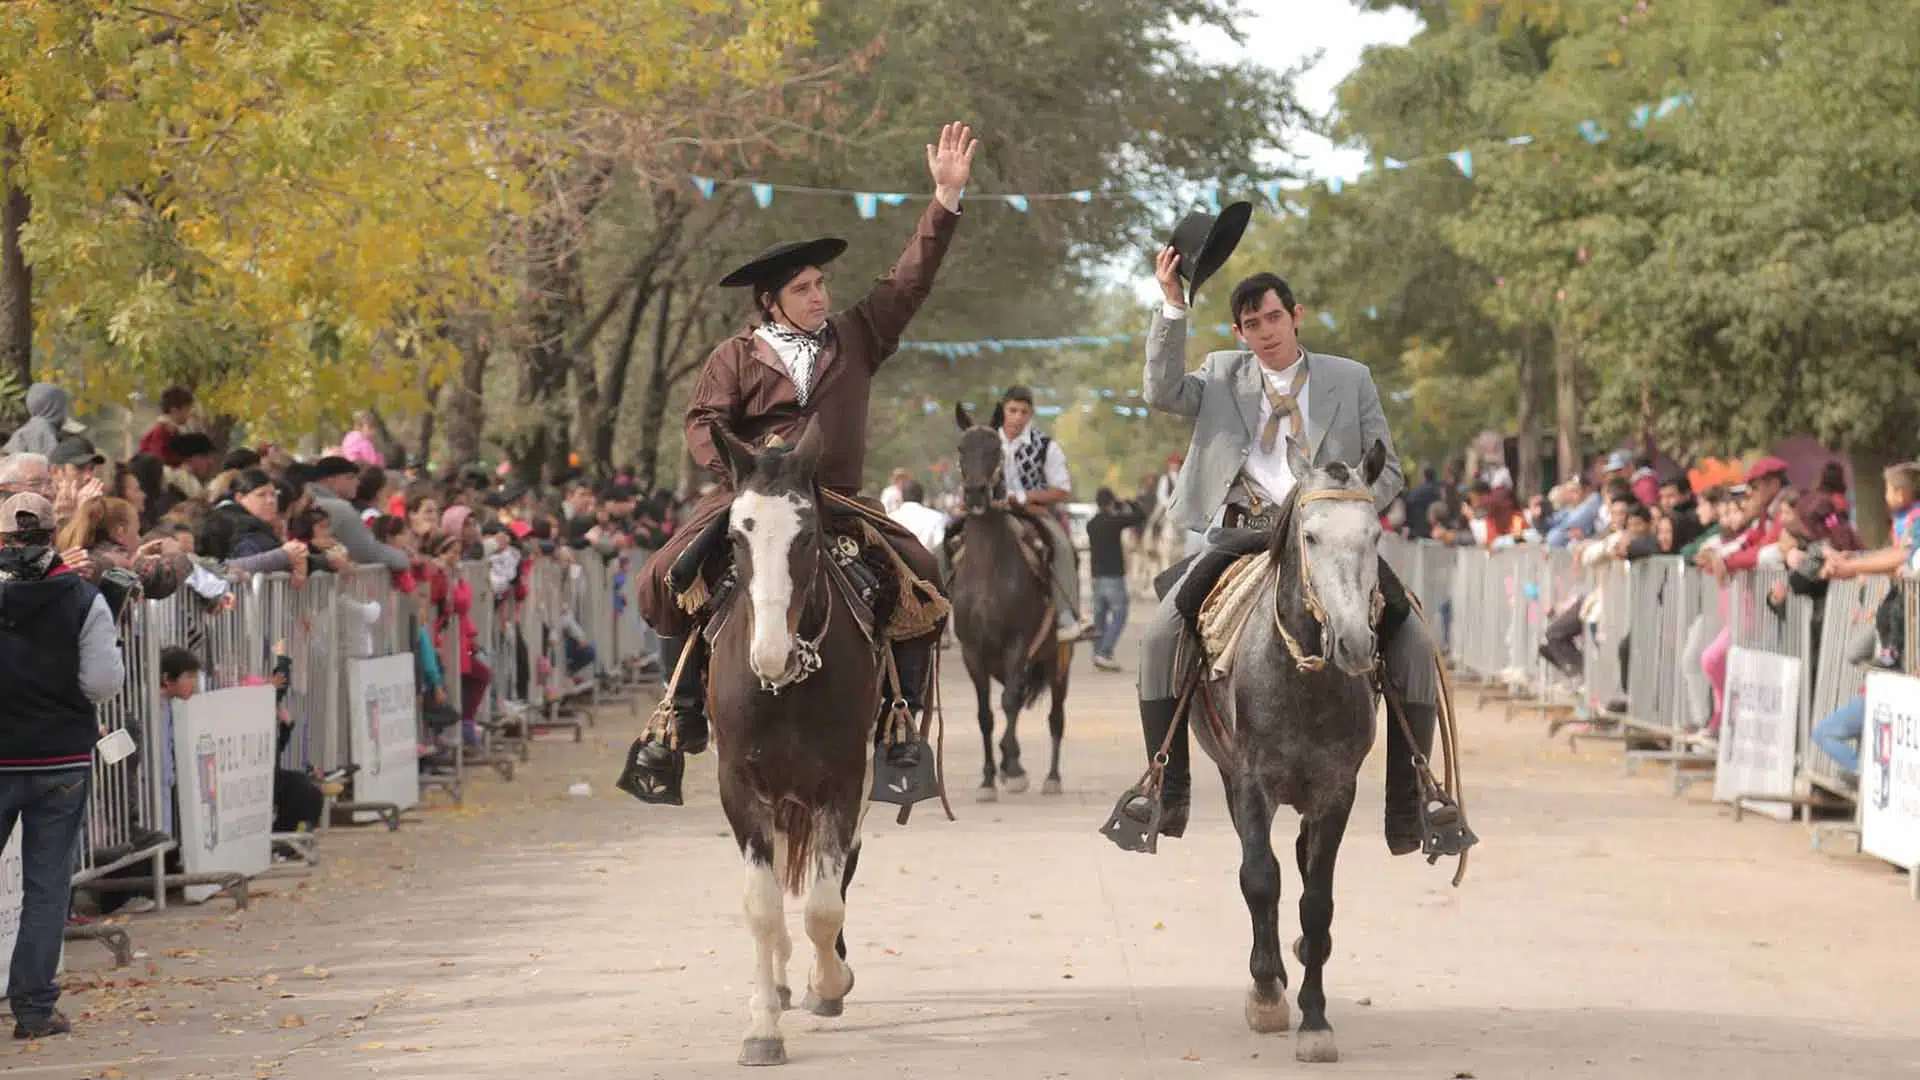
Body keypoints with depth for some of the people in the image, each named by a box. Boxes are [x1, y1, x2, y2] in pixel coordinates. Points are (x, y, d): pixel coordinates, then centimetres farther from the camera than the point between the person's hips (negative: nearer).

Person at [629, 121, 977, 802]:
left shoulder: (855, 339, 14)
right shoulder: (737, 357, 6)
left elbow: (909, 281, 11)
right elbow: (703, 426, 0)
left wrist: (946, 198, 4)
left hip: (835, 504, 2)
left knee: (919, 575, -21)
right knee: (666, 578, -22)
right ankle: (683, 709, -6)